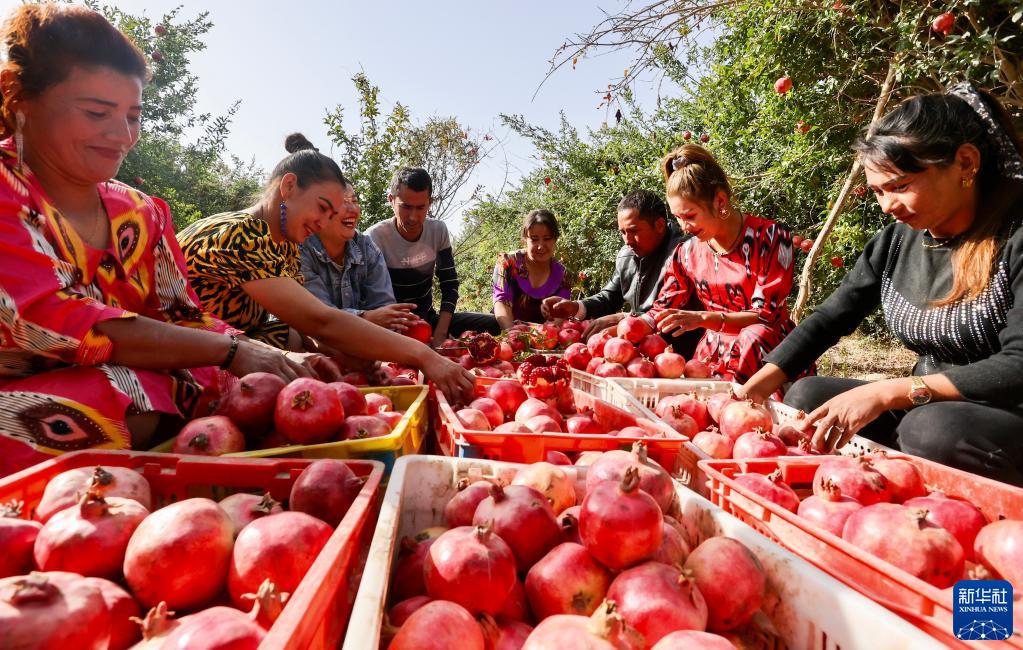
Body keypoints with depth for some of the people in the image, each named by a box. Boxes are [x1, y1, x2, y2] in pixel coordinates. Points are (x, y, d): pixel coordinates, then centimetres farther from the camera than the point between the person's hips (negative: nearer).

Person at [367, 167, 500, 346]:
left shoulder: (438, 231, -3)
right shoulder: (374, 238, -18)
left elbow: (450, 286, -1)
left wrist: (440, 334, -15)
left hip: (429, 318, 6)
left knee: (494, 325, -9)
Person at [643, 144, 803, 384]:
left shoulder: (770, 237, -9)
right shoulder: (687, 253, 4)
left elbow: (765, 315, -14)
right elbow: (662, 310, 9)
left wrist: (703, 318, -26)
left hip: (763, 354, -2)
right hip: (711, 356, 3)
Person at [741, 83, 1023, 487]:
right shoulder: (895, 241, 2)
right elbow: (830, 318, 4)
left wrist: (887, 393, -30)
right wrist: (751, 390, -5)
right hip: (924, 410, 6)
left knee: (936, 426, -34)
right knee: (806, 395, -6)